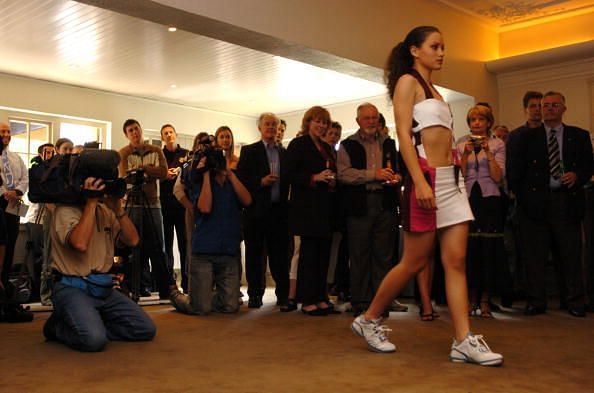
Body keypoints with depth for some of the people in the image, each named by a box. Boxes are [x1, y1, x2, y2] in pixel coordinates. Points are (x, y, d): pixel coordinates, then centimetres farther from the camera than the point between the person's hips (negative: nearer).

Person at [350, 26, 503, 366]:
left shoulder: (433, 89, 22)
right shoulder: (407, 81, -2)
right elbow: (404, 135, -13)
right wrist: (420, 182, -22)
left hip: (452, 178, 8)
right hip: (427, 177, -8)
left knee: (456, 261, 0)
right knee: (415, 262, -2)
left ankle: (464, 341, 1)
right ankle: (369, 320, 15)